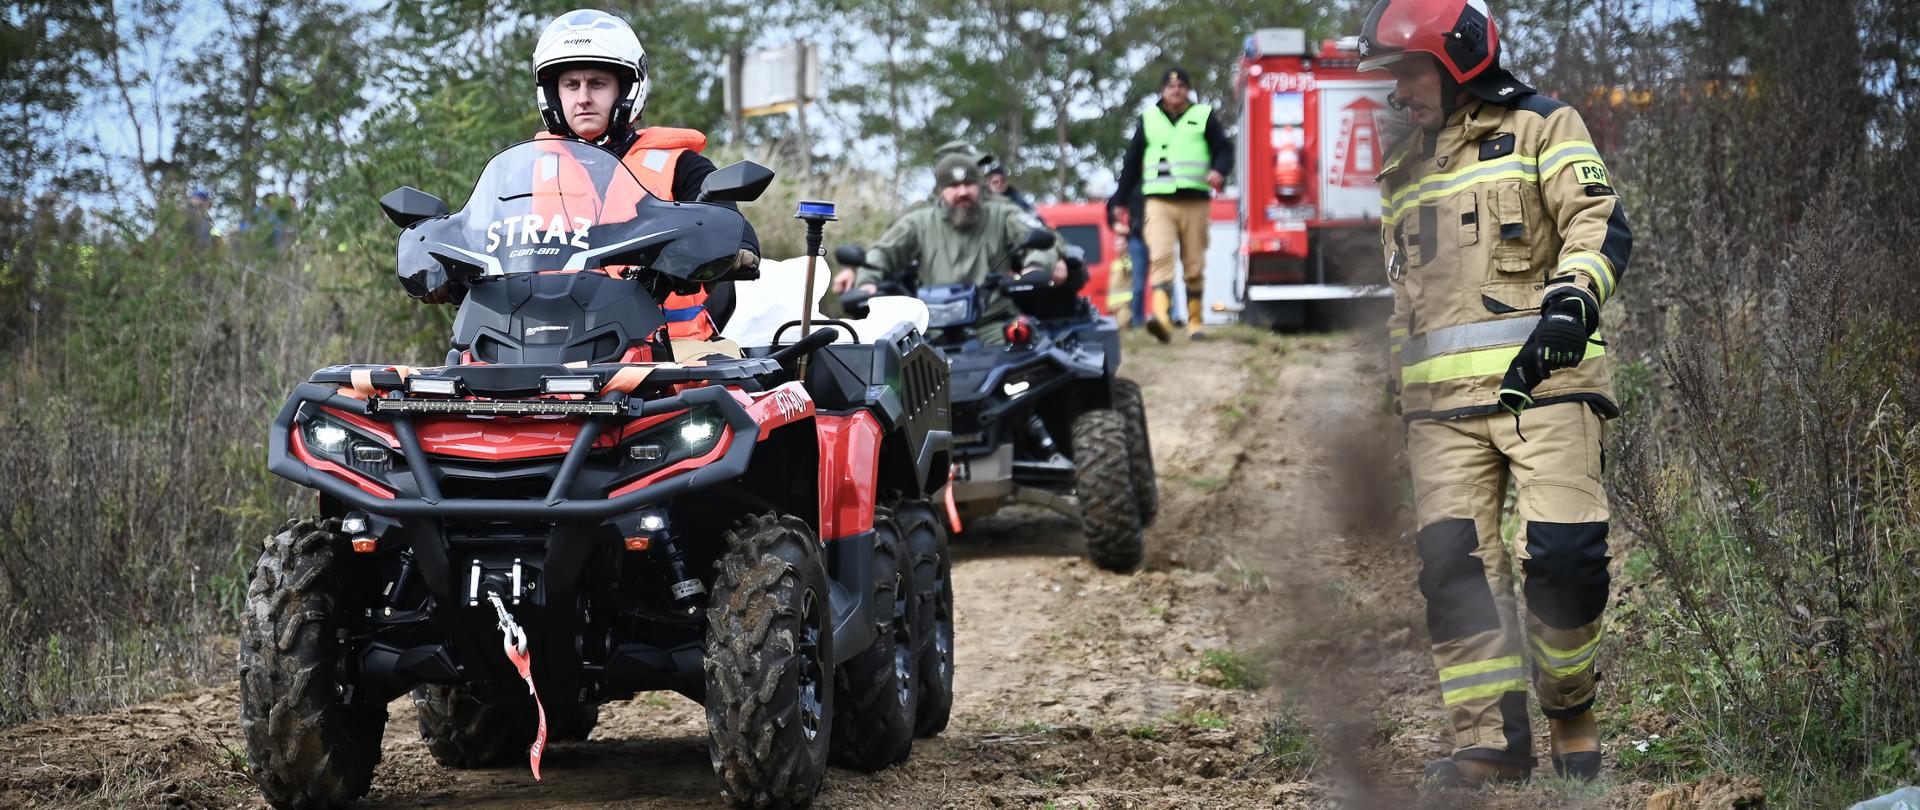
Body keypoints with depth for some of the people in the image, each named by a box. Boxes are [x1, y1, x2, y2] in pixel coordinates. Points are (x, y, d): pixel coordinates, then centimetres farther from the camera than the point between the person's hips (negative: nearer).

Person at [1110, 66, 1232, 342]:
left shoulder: (1203, 116, 11)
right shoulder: (1149, 119, 16)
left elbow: (1224, 148, 6)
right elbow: (1132, 161, 19)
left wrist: (1219, 171, -17)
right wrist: (1120, 200, 18)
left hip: (1195, 202, 0)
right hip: (1159, 202, 0)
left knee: (1194, 265, 4)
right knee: (1160, 258, -18)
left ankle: (1194, 320, 16)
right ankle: (1161, 316, -32)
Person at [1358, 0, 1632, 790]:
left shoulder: (1541, 128, 8)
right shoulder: (1402, 172, 26)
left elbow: (1599, 223, -5)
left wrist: (1572, 301, -23)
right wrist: (1403, 397, 23)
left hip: (1542, 377, -5)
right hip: (1441, 396, 5)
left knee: (1562, 552, -14)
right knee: (1455, 561, -7)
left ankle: (1571, 709, 8)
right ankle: (1492, 740, -6)